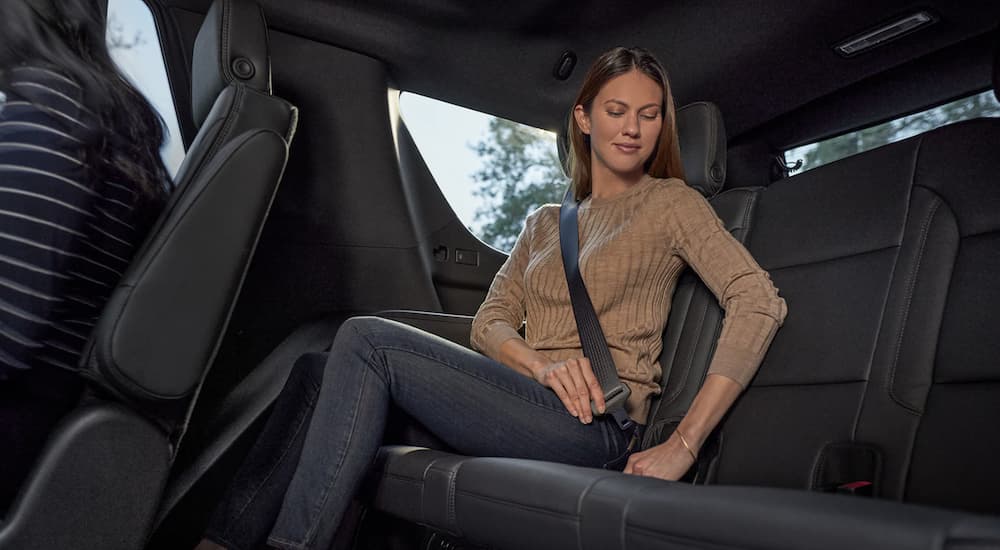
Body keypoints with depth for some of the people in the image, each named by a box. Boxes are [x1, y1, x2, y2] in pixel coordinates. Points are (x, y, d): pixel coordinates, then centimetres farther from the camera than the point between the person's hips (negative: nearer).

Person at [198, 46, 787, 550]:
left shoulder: (672, 202, 5)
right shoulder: (546, 222, 22)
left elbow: (760, 302, -8)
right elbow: (489, 321, 13)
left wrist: (684, 445, -15)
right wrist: (543, 365, -12)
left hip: (594, 426, -6)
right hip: (535, 405, 6)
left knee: (366, 340, -19)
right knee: (319, 370, -7)